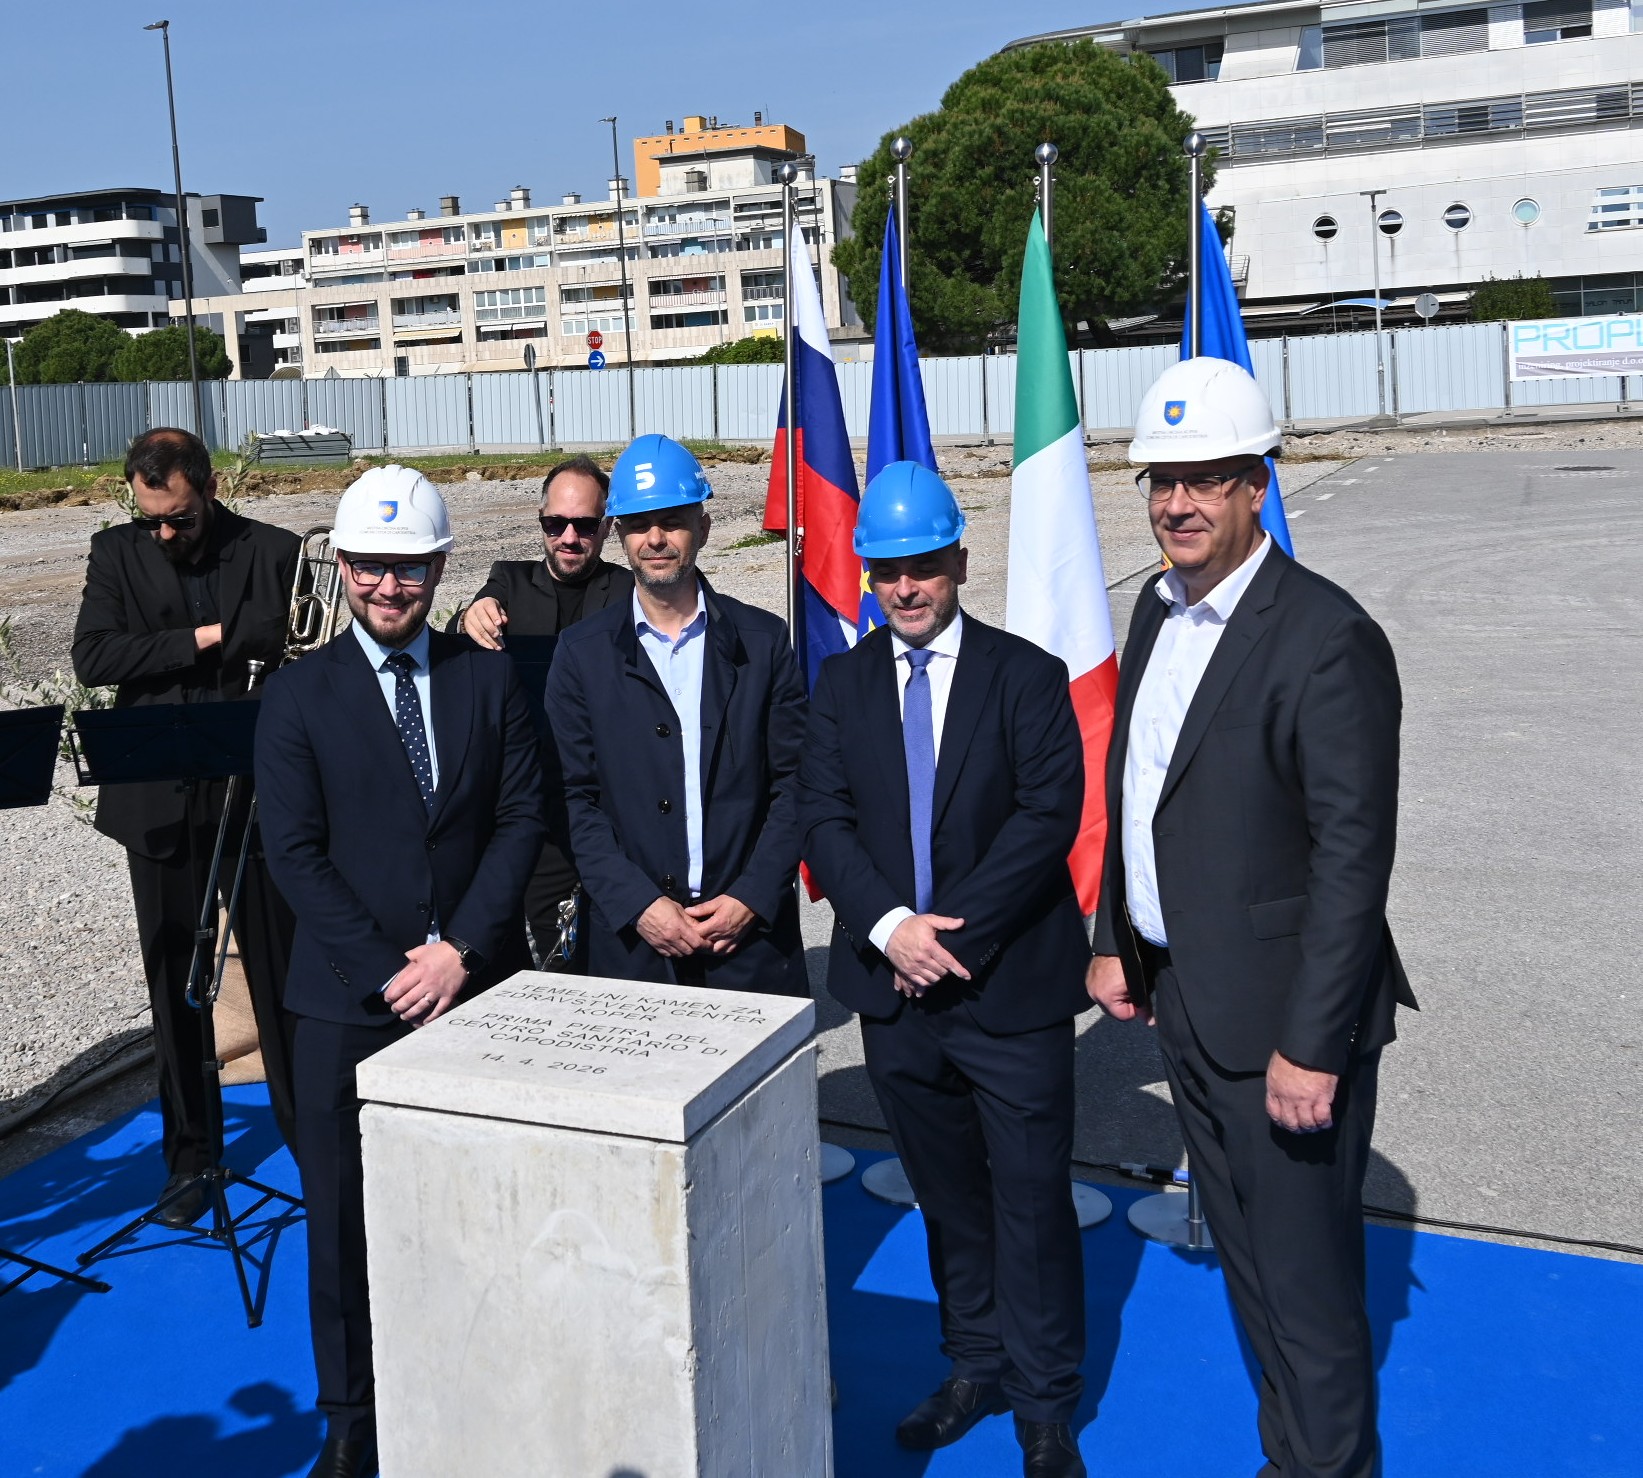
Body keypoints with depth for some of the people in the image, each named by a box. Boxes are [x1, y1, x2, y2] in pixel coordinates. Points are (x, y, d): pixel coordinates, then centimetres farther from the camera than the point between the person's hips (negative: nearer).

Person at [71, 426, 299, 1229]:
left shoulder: (274, 552, -1)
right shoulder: (116, 552, 3)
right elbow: (92, 656, -10)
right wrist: (204, 638, -15)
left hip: (255, 795, -2)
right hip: (160, 802, 2)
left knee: (280, 972, 6)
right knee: (174, 983, 11)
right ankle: (189, 1155, 24)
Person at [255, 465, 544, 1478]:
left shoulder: (491, 679, 6)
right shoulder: (299, 696, 1)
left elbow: (523, 820, 1)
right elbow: (296, 854, -4)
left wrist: (461, 950, -10)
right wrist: (392, 972, -11)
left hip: (478, 985, 1)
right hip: (352, 999, -1)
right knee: (346, 1213, 6)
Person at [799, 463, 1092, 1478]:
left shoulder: (1028, 676, -4)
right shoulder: (843, 685, 6)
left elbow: (1049, 816, -12)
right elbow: (826, 821, 0)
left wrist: (955, 931, -17)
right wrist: (889, 924, -16)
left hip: (1011, 985, -3)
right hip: (894, 986, 3)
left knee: (1032, 1199, 5)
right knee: (946, 1193, 17)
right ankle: (977, 1364, 36)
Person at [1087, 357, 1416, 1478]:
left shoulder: (1327, 638, -19)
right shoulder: (1160, 608, 7)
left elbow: (1353, 859, -21)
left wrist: (1311, 1046, -21)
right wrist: (1118, 940, 14)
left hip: (1280, 1016, -8)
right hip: (1183, 1001, 8)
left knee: (1306, 1275, 6)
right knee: (1247, 1255, 22)